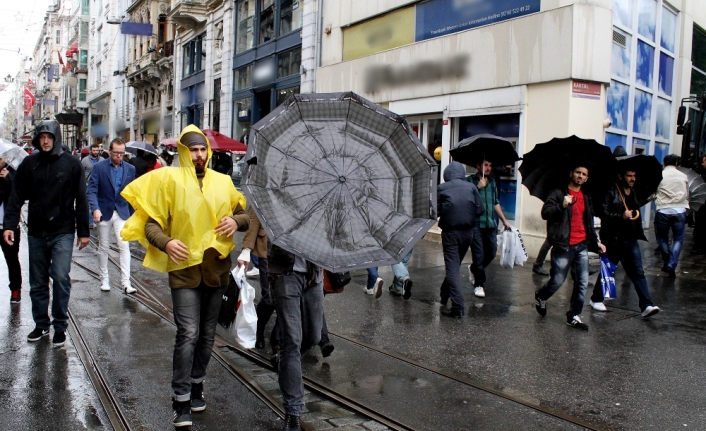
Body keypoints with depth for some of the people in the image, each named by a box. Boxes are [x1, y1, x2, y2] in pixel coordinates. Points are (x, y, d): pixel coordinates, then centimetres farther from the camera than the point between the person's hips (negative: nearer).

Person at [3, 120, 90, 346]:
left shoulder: (71, 163, -3)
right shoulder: (29, 163, 3)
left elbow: (81, 200, -2)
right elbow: (16, 197, 3)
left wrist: (83, 231, -2)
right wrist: (9, 224, -8)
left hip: (62, 232, -3)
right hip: (36, 233, 3)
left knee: (61, 277, -11)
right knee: (37, 283, 11)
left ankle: (60, 325, 5)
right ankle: (41, 324, 26)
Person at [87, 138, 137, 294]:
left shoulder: (130, 169, 3)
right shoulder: (99, 167, -4)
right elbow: (92, 190, -10)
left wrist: (131, 214, 8)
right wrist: (95, 209, -25)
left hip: (122, 212, 1)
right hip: (104, 212, -1)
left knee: (124, 246, -8)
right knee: (103, 248, 10)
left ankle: (126, 282, -9)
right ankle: (104, 280, 23)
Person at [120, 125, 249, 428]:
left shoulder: (223, 182, 9)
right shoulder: (169, 179, -1)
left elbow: (246, 213, 16)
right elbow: (151, 223, -4)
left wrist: (236, 221, -7)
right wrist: (166, 243, -24)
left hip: (216, 267, 4)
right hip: (184, 267, -4)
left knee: (207, 333, 14)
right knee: (188, 333, -10)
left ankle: (196, 384, 33)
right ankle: (181, 400, 2)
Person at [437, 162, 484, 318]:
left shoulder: (441, 188, -4)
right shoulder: (471, 187, 3)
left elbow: (435, 211, -4)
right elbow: (480, 210, 2)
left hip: (450, 232, -3)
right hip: (468, 231, 4)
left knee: (452, 267, -2)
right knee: (455, 264, 20)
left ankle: (458, 307, -9)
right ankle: (445, 295, 34)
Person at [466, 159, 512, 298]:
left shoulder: (492, 181, 15)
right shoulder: (470, 181, -2)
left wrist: (504, 220, 22)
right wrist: (478, 187, -19)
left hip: (491, 224, 6)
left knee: (491, 253, 10)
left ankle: (473, 268, 37)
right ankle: (478, 284, 12)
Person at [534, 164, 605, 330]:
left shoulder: (586, 198, 18)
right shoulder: (559, 193, -1)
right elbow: (545, 212, -12)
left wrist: (596, 242, 18)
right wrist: (562, 205, -25)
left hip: (582, 246, 6)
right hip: (564, 246, -6)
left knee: (582, 283, 1)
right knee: (557, 281, -1)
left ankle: (574, 316, 11)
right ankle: (540, 297, 29)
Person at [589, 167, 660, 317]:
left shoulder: (634, 193, 13)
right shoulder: (611, 193, -8)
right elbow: (604, 213, -18)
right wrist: (621, 216, -26)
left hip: (631, 240, 5)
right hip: (613, 240, -5)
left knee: (638, 272, -2)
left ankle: (647, 305, -5)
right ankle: (596, 299, 24)